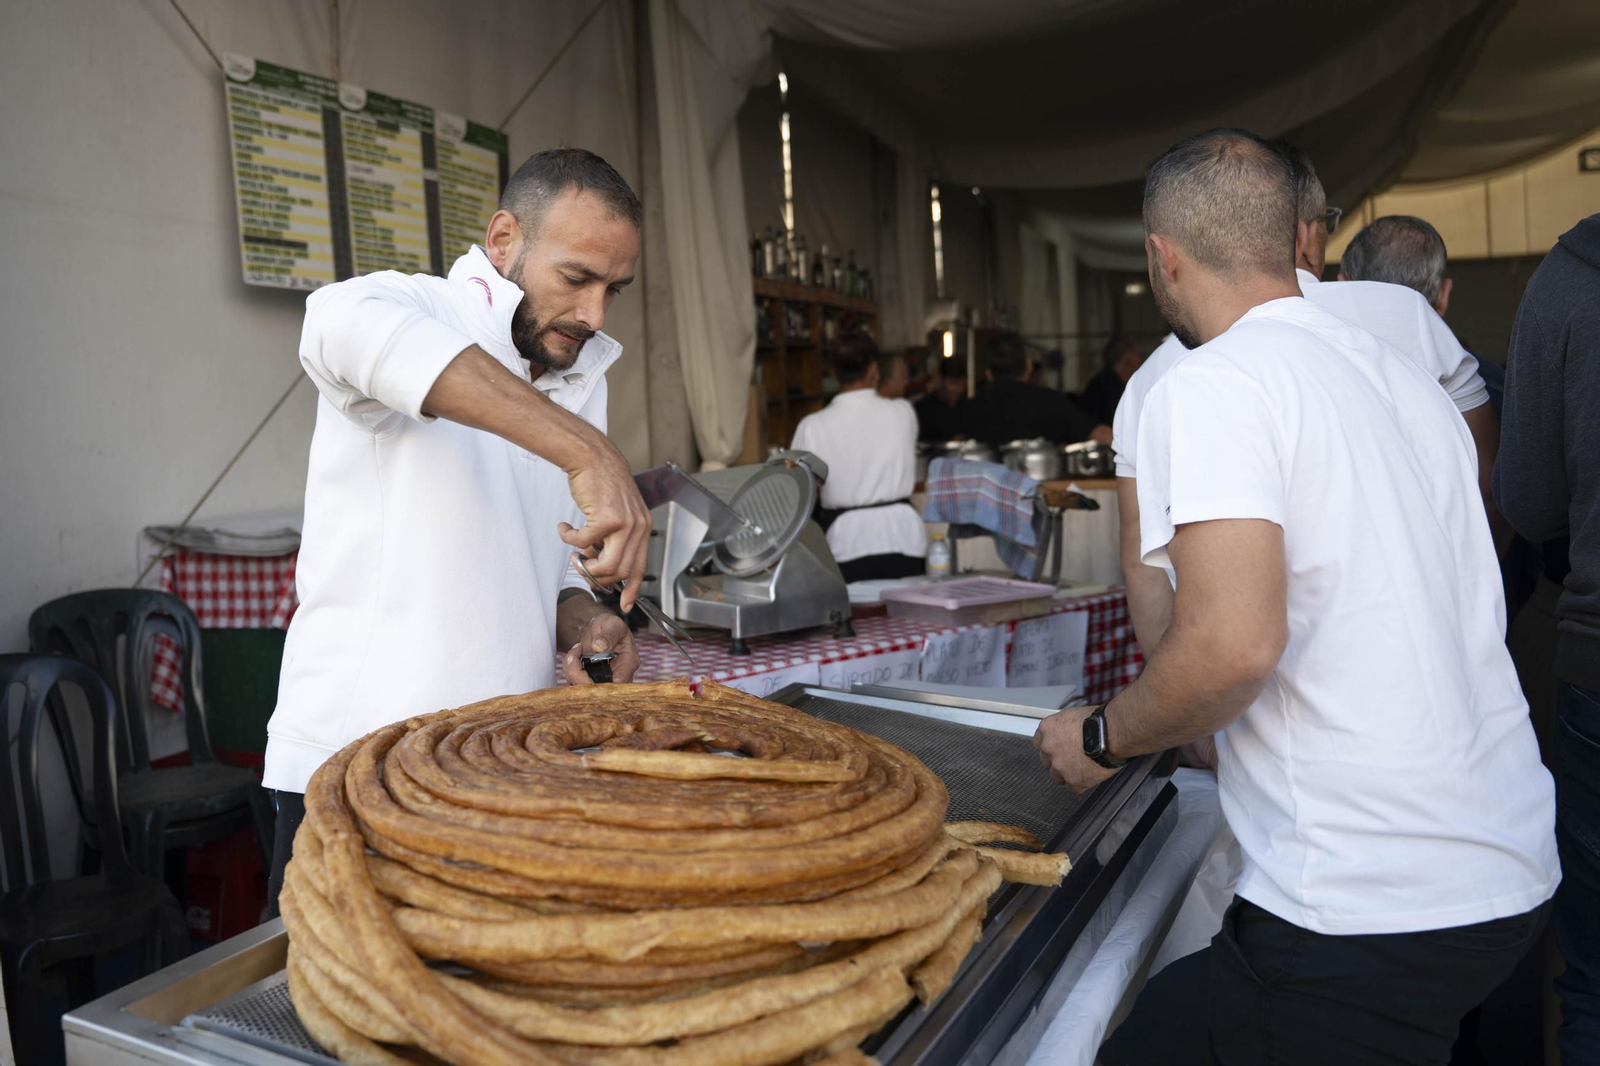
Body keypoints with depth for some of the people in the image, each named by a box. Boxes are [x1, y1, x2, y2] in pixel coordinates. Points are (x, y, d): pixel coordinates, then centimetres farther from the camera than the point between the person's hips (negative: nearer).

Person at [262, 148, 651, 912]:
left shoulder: (580, 377, 11)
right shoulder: (417, 309, -9)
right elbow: (346, 323, -36)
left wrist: (583, 623, -4)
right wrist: (584, 450, -43)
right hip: (354, 769, -6)